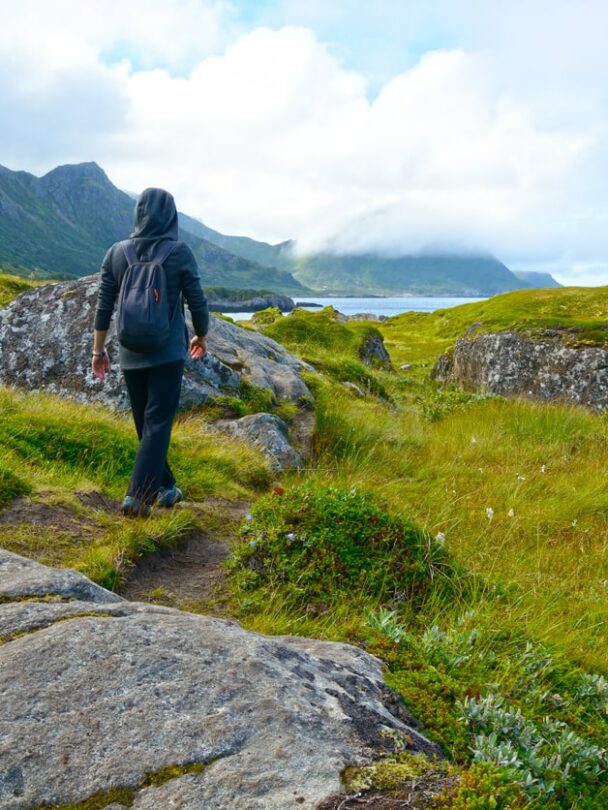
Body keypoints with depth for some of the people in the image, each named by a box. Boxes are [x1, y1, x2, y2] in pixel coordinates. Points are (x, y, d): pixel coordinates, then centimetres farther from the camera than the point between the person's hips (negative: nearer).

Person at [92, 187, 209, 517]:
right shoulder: (179, 252, -7)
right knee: (158, 423, -1)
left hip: (131, 355, 4)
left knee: (146, 424, 16)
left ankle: (164, 487, 26)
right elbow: (197, 302, -3)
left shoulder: (117, 253, 1)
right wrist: (201, 336, 14)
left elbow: (103, 307, 2)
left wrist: (98, 350, 11)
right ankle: (137, 495, -11)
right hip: (167, 353, -3)